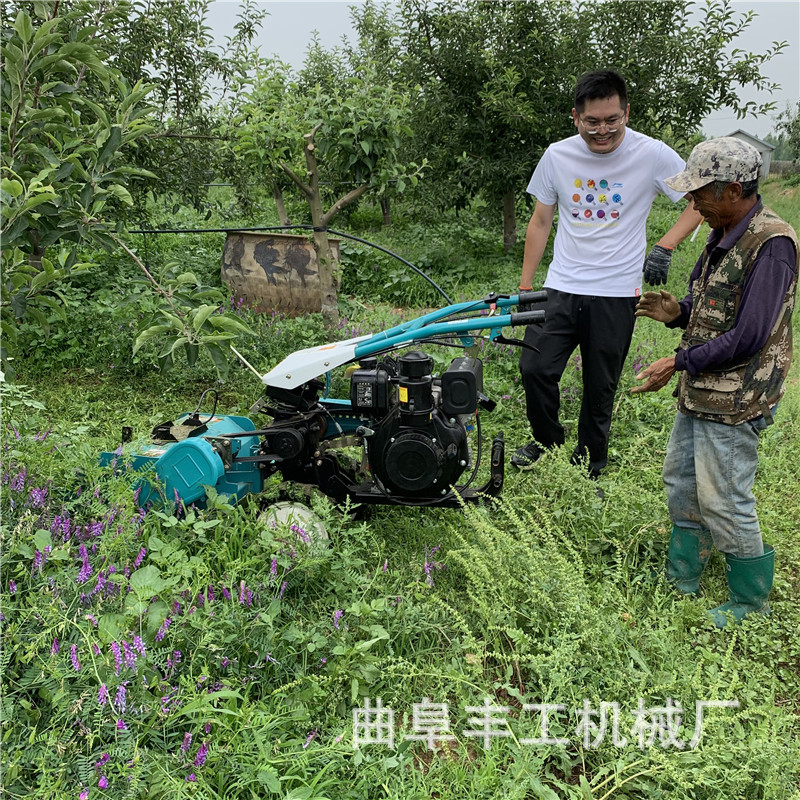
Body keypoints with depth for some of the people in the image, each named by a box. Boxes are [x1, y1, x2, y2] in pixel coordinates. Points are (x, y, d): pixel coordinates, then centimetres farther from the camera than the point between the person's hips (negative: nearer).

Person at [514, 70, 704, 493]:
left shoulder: (652, 154, -5)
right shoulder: (557, 156, 2)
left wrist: (664, 247, -9)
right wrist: (524, 287, 11)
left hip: (616, 294, -2)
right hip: (561, 288, 2)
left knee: (600, 389, 5)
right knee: (535, 368, -9)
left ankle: (588, 471, 25)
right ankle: (547, 440, 19)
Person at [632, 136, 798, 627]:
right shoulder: (726, 236, 9)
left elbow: (747, 338, -25)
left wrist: (680, 362, -18)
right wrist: (677, 312, -3)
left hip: (735, 402, -10)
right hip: (699, 392, 10)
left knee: (724, 501, 1)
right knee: (681, 485, 19)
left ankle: (751, 602, 22)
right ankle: (681, 581, 37)